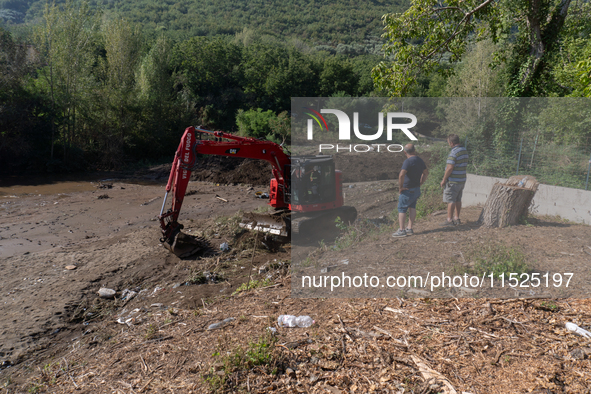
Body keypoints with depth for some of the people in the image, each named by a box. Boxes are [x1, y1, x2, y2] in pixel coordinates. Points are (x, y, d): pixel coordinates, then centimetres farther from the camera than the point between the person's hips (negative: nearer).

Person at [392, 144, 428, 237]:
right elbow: (426, 173, 21)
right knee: (412, 208, 12)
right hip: (417, 189, 8)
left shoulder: (408, 161, -19)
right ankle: (409, 229, 16)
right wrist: (420, 183, 18)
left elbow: (401, 175, -30)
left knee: (401, 209, 0)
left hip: (408, 190, -8)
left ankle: (401, 230, 1)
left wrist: (401, 187, -18)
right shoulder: (420, 160, 7)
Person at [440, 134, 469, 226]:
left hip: (453, 181, -9)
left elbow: (450, 168, -22)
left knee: (450, 200, -4)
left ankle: (449, 220, -1)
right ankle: (457, 218, 21)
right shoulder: (464, 150, 10)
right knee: (458, 200, 15)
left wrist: (444, 179, -13)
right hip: (462, 179, 9)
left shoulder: (454, 152, -18)